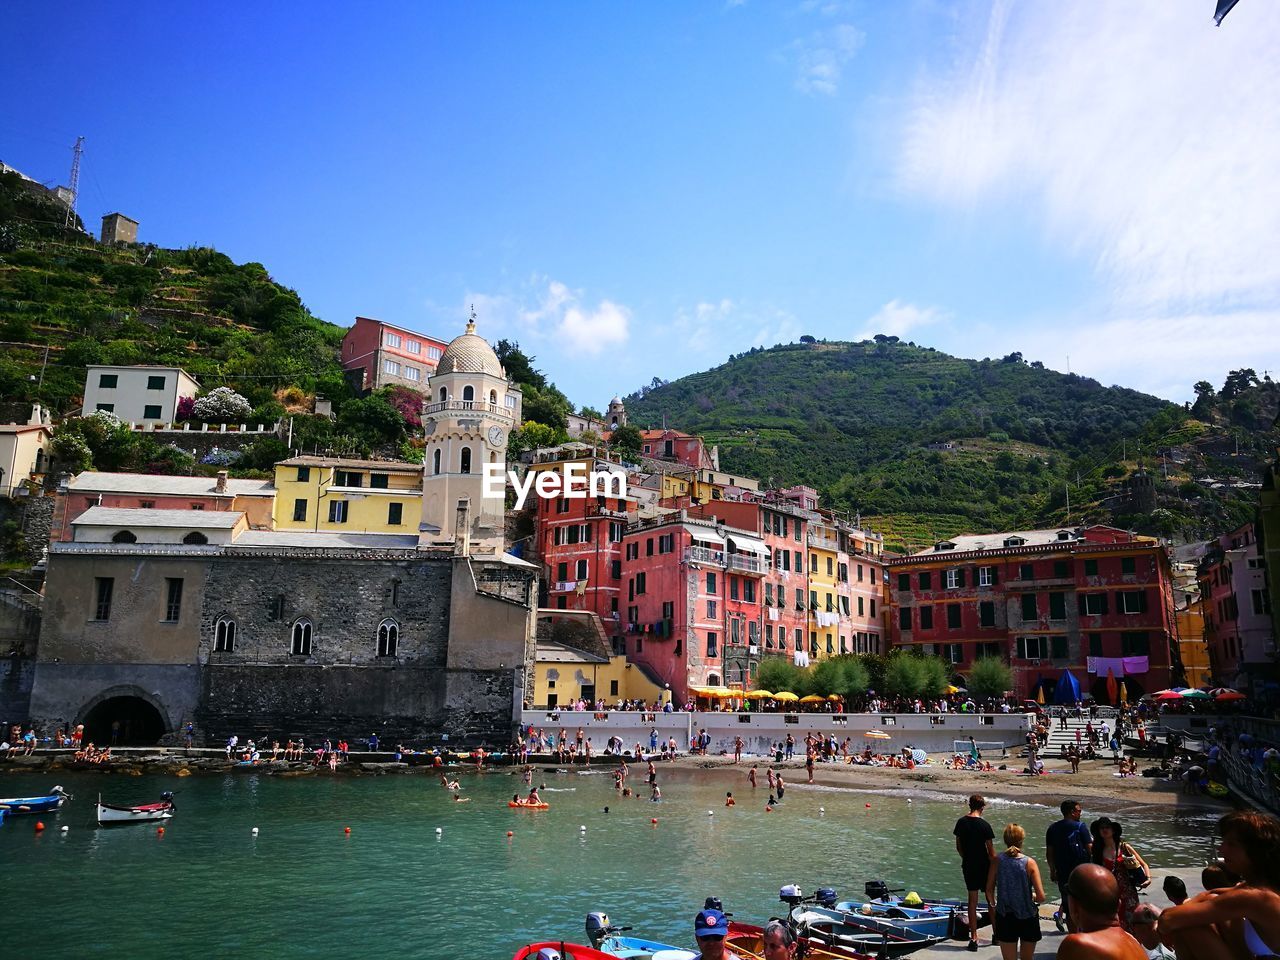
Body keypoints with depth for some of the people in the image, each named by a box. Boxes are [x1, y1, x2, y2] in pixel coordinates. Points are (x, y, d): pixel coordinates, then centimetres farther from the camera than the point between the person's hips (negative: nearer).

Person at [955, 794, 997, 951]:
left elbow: (958, 847, 6)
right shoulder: (984, 825, -17)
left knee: (972, 900, 11)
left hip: (968, 866, 4)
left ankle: (973, 937, 12)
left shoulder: (961, 822, -2)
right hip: (984, 866, -4)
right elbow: (991, 851, -13)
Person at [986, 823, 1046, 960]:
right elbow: (1041, 897, -15)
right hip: (1028, 918, 0)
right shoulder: (1030, 863, -13)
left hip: (1005, 918, 0)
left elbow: (989, 890, -3)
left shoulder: (997, 861, -9)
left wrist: (993, 904, 18)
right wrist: (1032, 897, 7)